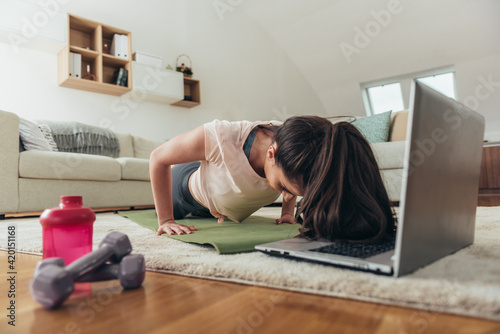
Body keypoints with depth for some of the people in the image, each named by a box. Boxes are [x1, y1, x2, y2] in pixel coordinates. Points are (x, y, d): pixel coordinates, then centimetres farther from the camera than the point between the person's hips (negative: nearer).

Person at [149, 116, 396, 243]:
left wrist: (287, 212, -16)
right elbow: (158, 158, -30)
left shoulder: (292, 147, -36)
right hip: (186, 188, -3)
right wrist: (165, 220, -29)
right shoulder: (220, 137, -49)